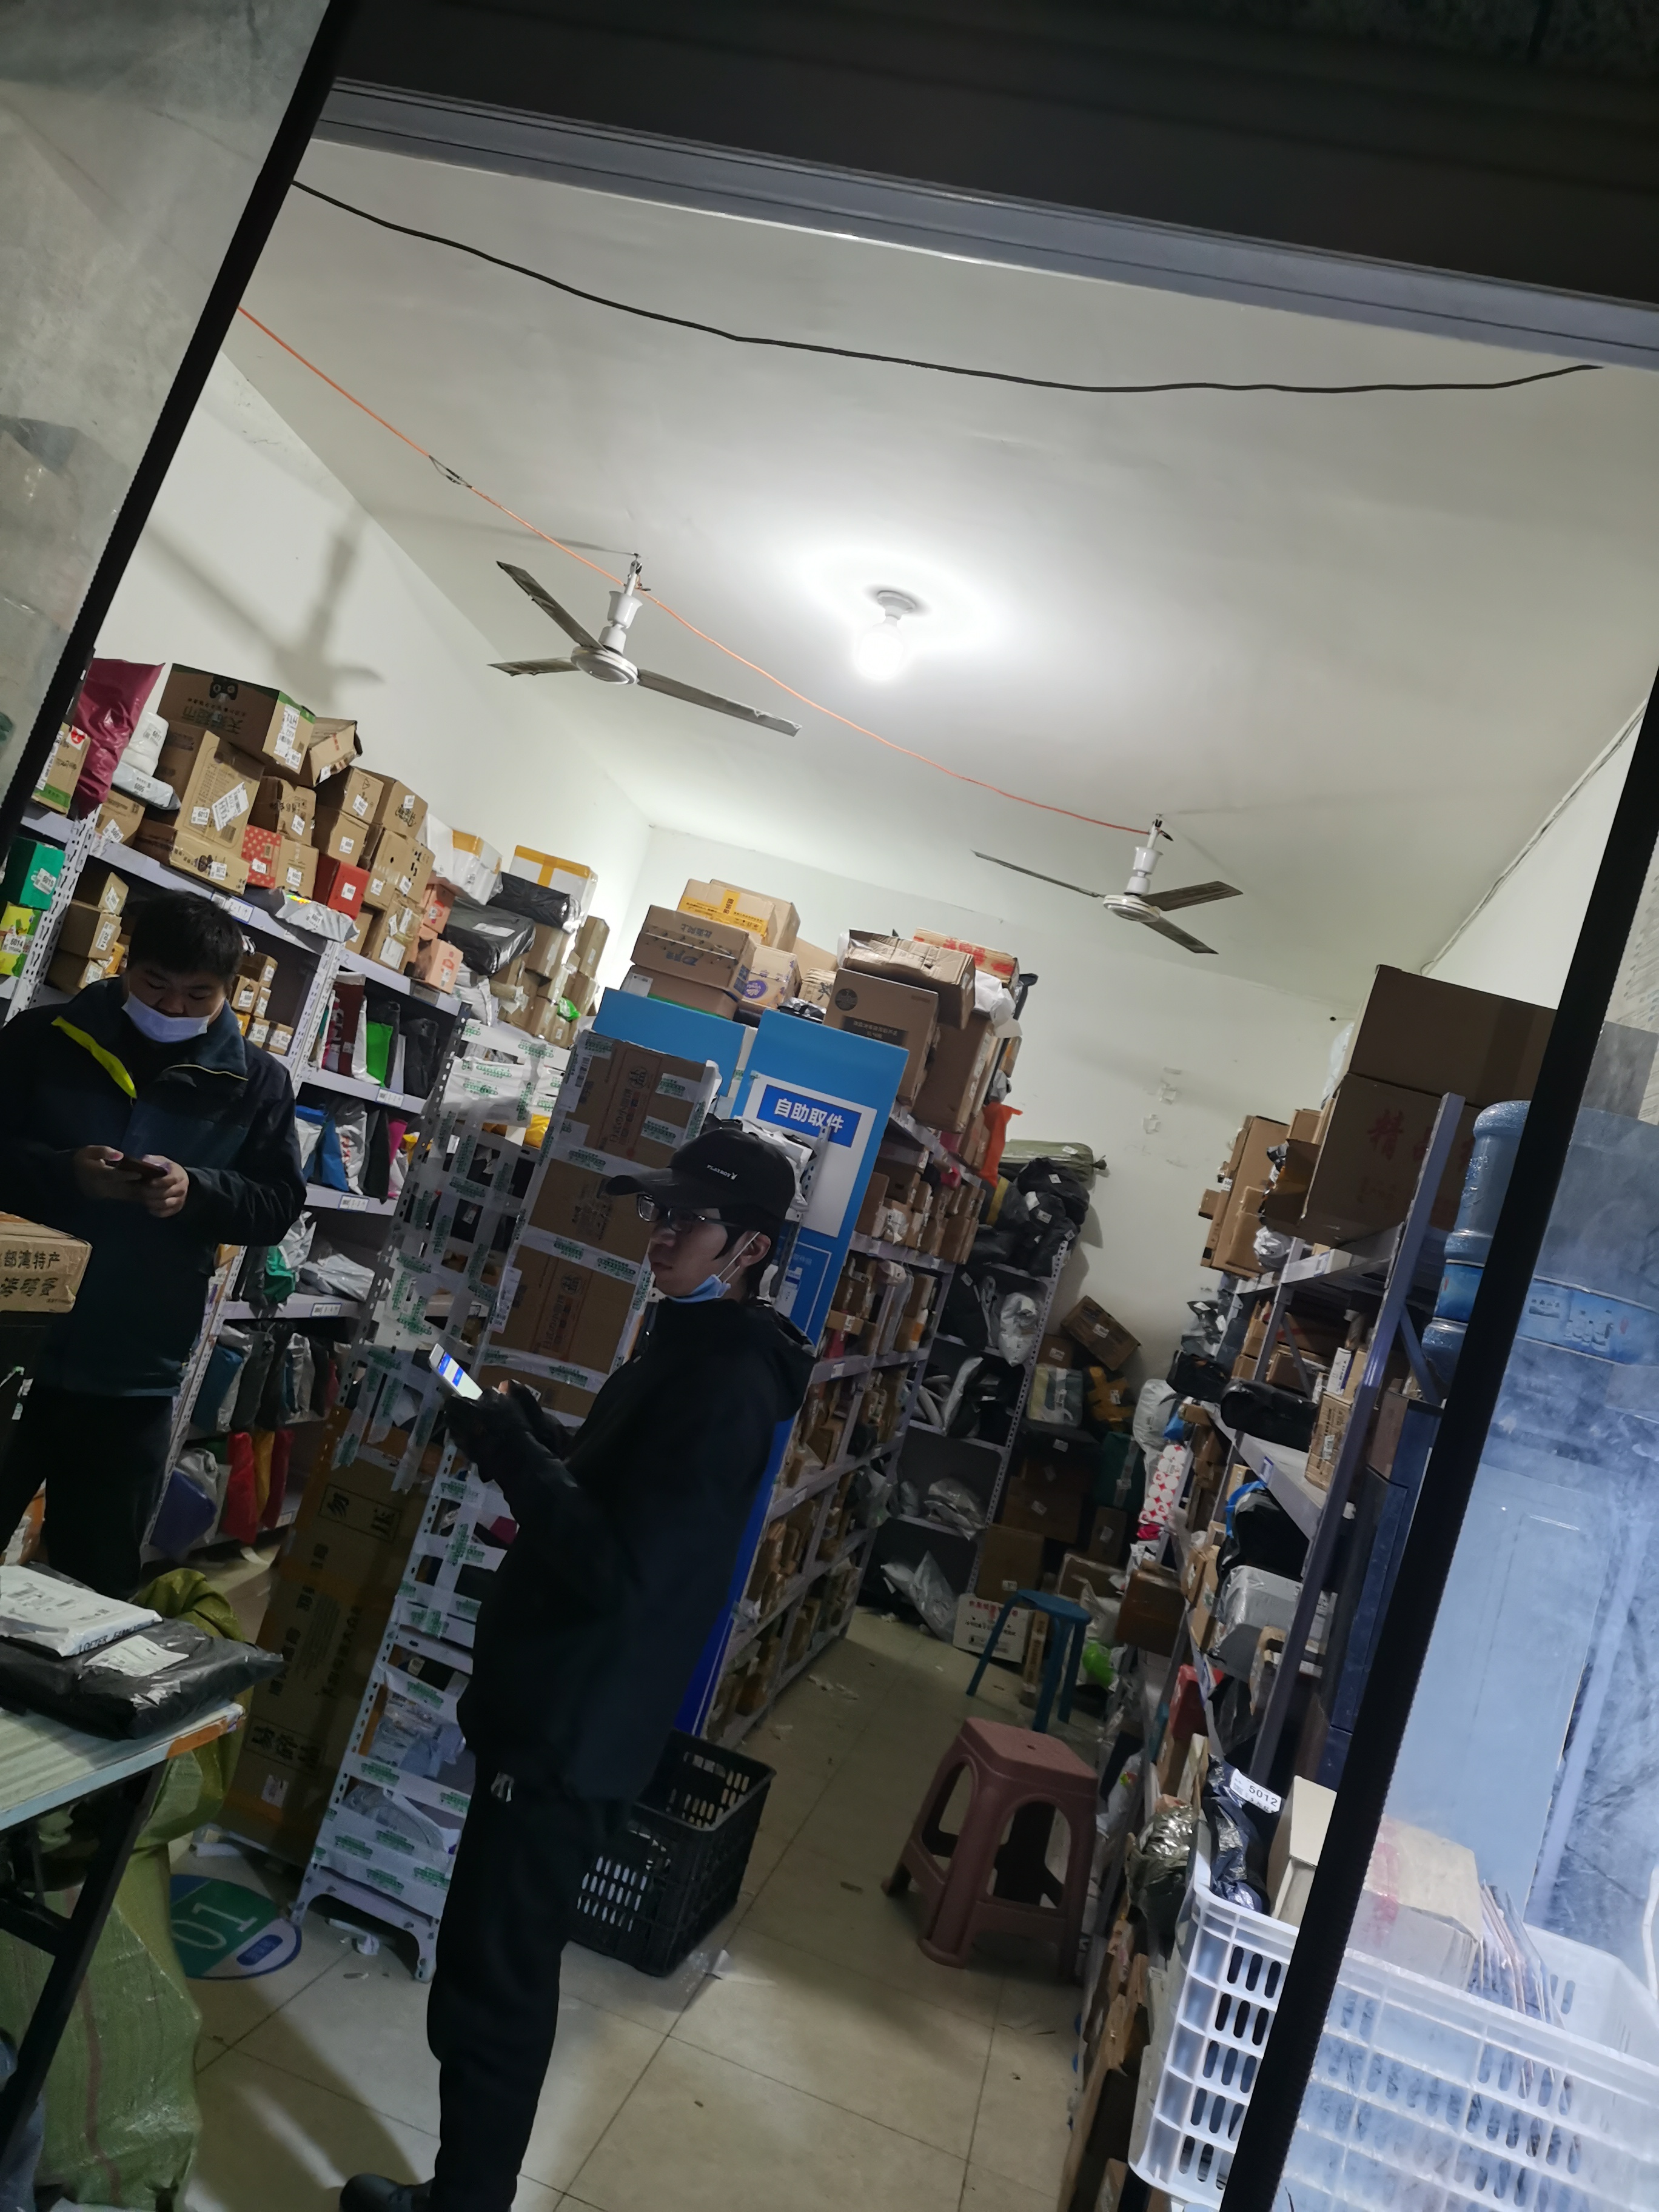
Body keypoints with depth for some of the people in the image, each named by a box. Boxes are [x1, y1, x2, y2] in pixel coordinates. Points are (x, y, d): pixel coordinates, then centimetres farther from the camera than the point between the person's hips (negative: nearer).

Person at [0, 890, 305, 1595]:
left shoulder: (256, 1082, 1)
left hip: (133, 1376, 0)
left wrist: (197, 1191, -17)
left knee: (99, 1577, 13)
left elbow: (278, 1205, 2)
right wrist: (64, 1173, -19)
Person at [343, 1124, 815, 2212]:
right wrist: (532, 1434, 1)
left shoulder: (729, 1386, -23)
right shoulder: (693, 1345, 9)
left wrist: (509, 1452, -20)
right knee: (500, 1961, 22)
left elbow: (620, 1567, -27)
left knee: (493, 1978, 3)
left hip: (578, 1722, -10)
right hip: (558, 1702, 10)